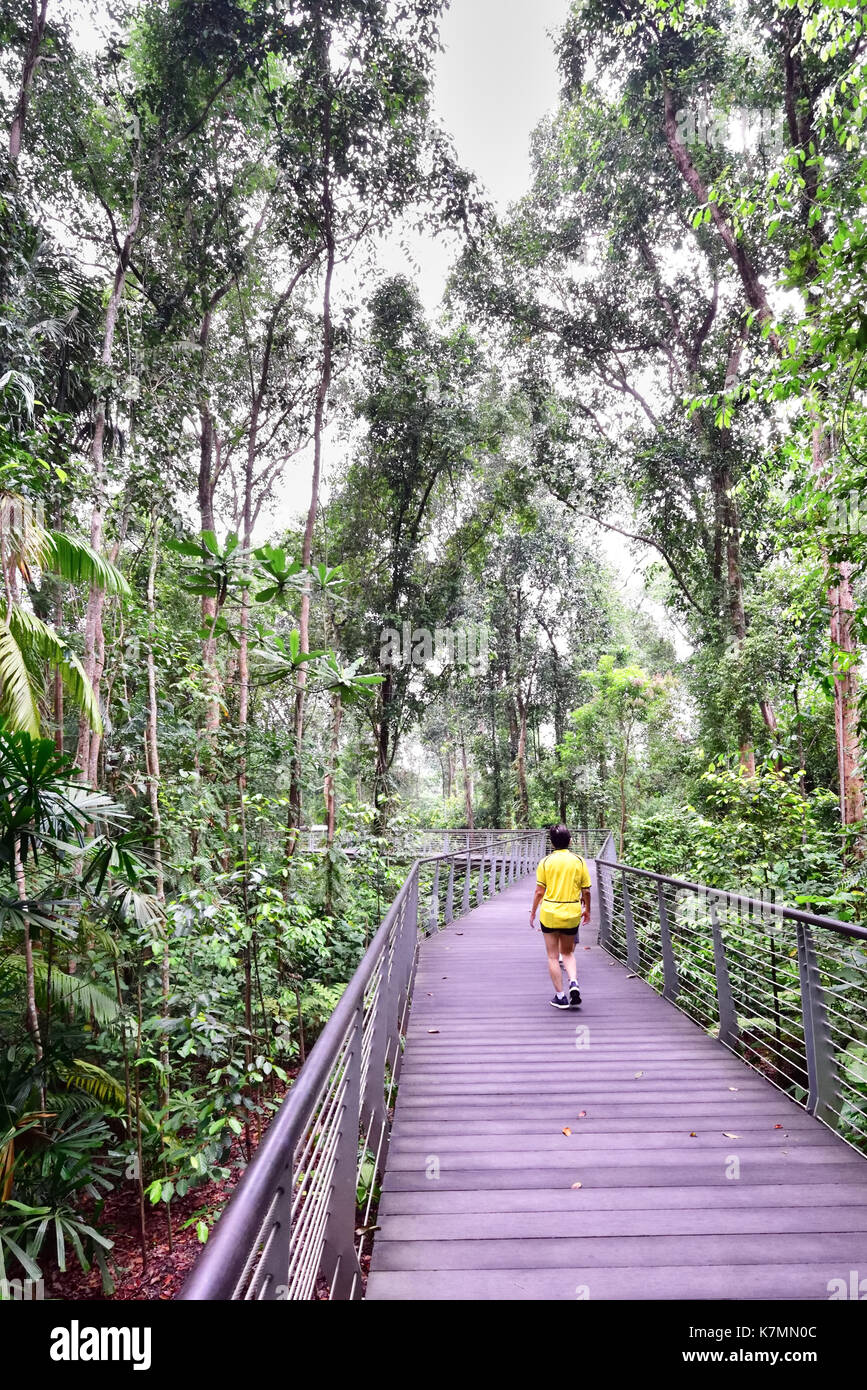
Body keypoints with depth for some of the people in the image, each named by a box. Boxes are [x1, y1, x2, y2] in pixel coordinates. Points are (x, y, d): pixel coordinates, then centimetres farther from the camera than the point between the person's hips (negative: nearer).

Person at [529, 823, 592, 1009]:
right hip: (572, 913, 2)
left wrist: (533, 912, 8)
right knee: (568, 953, 20)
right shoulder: (579, 861, -1)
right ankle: (574, 983, -1)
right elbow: (586, 891, 3)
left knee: (553, 956, 9)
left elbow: (539, 891, -5)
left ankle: (560, 997, 10)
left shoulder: (546, 862, -6)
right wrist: (587, 910, 20)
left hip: (550, 912, -2)